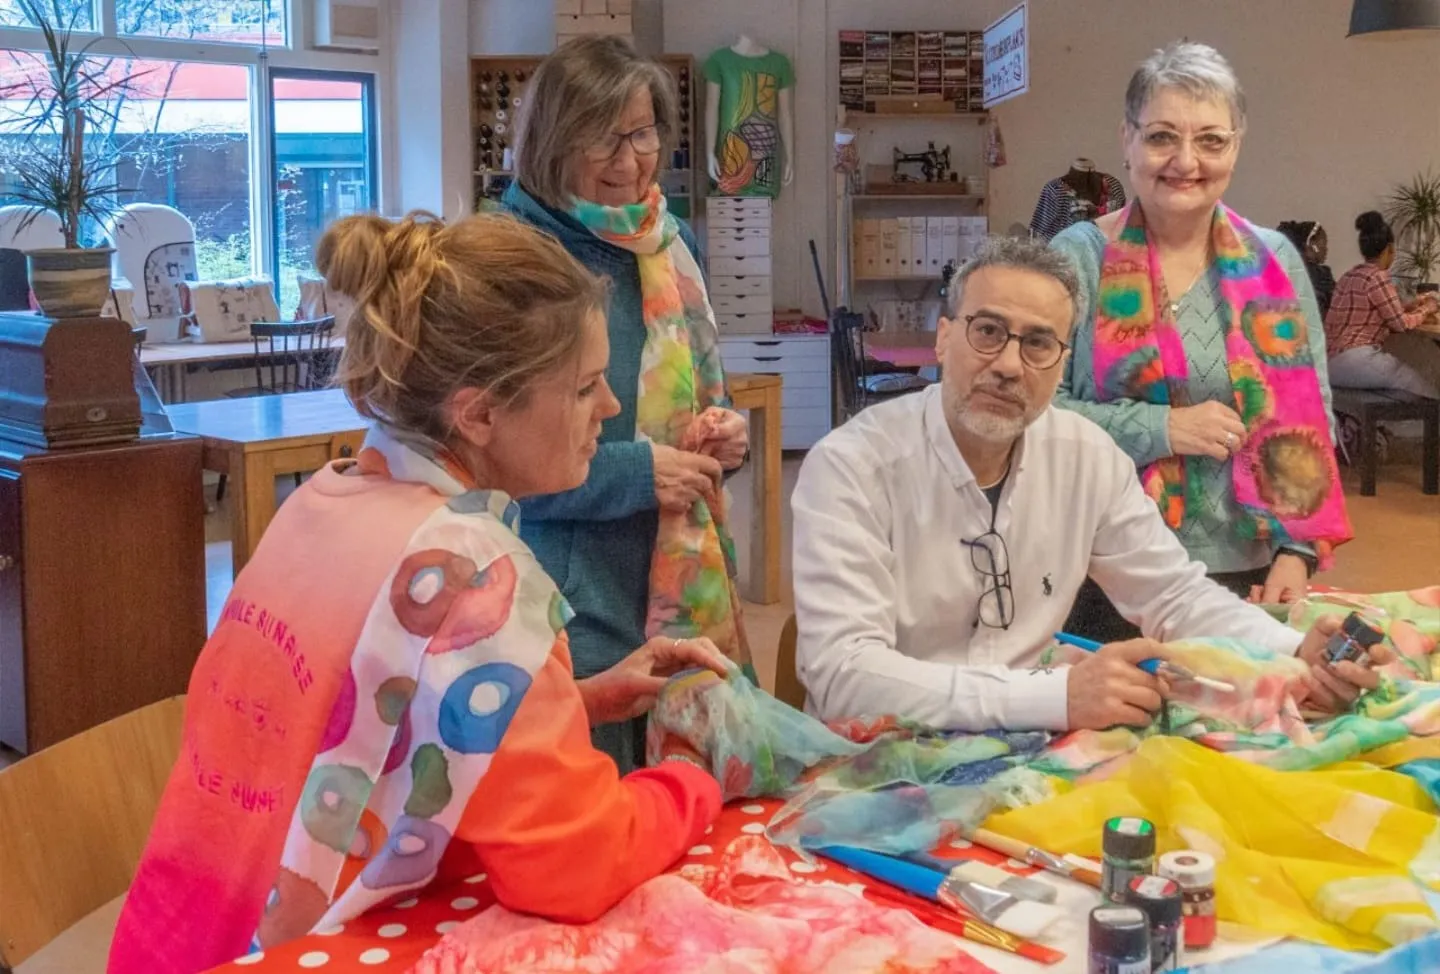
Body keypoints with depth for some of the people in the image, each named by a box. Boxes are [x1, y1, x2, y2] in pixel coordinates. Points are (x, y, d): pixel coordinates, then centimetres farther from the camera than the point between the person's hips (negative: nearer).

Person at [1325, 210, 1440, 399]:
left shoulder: (1350, 275, 16)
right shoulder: (1378, 277, -10)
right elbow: (1402, 324, -5)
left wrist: (1415, 304, 25)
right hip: (1354, 360, -9)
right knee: (1424, 381, 3)